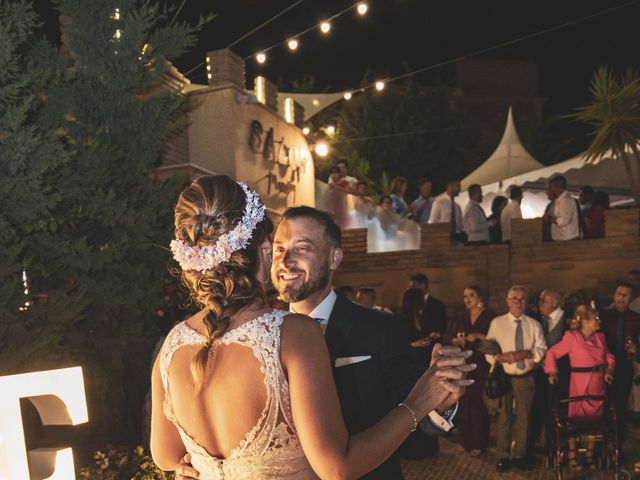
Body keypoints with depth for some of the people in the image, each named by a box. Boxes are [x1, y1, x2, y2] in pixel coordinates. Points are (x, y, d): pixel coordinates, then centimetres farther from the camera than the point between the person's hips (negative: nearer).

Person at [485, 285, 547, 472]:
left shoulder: (534, 325, 2)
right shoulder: (497, 323, -2)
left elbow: (541, 351, -3)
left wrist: (526, 353, -21)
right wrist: (501, 357, -22)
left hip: (525, 378, 1)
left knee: (524, 418, 12)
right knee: (503, 418, 8)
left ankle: (520, 455, 27)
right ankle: (503, 456, 21)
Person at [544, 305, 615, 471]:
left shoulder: (599, 337, 7)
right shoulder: (571, 337, -10)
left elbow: (609, 357, 14)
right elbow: (552, 352, -7)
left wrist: (609, 370, -4)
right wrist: (552, 372, -15)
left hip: (599, 383, 6)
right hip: (579, 383, -6)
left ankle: (590, 455, 24)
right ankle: (572, 456, 13)